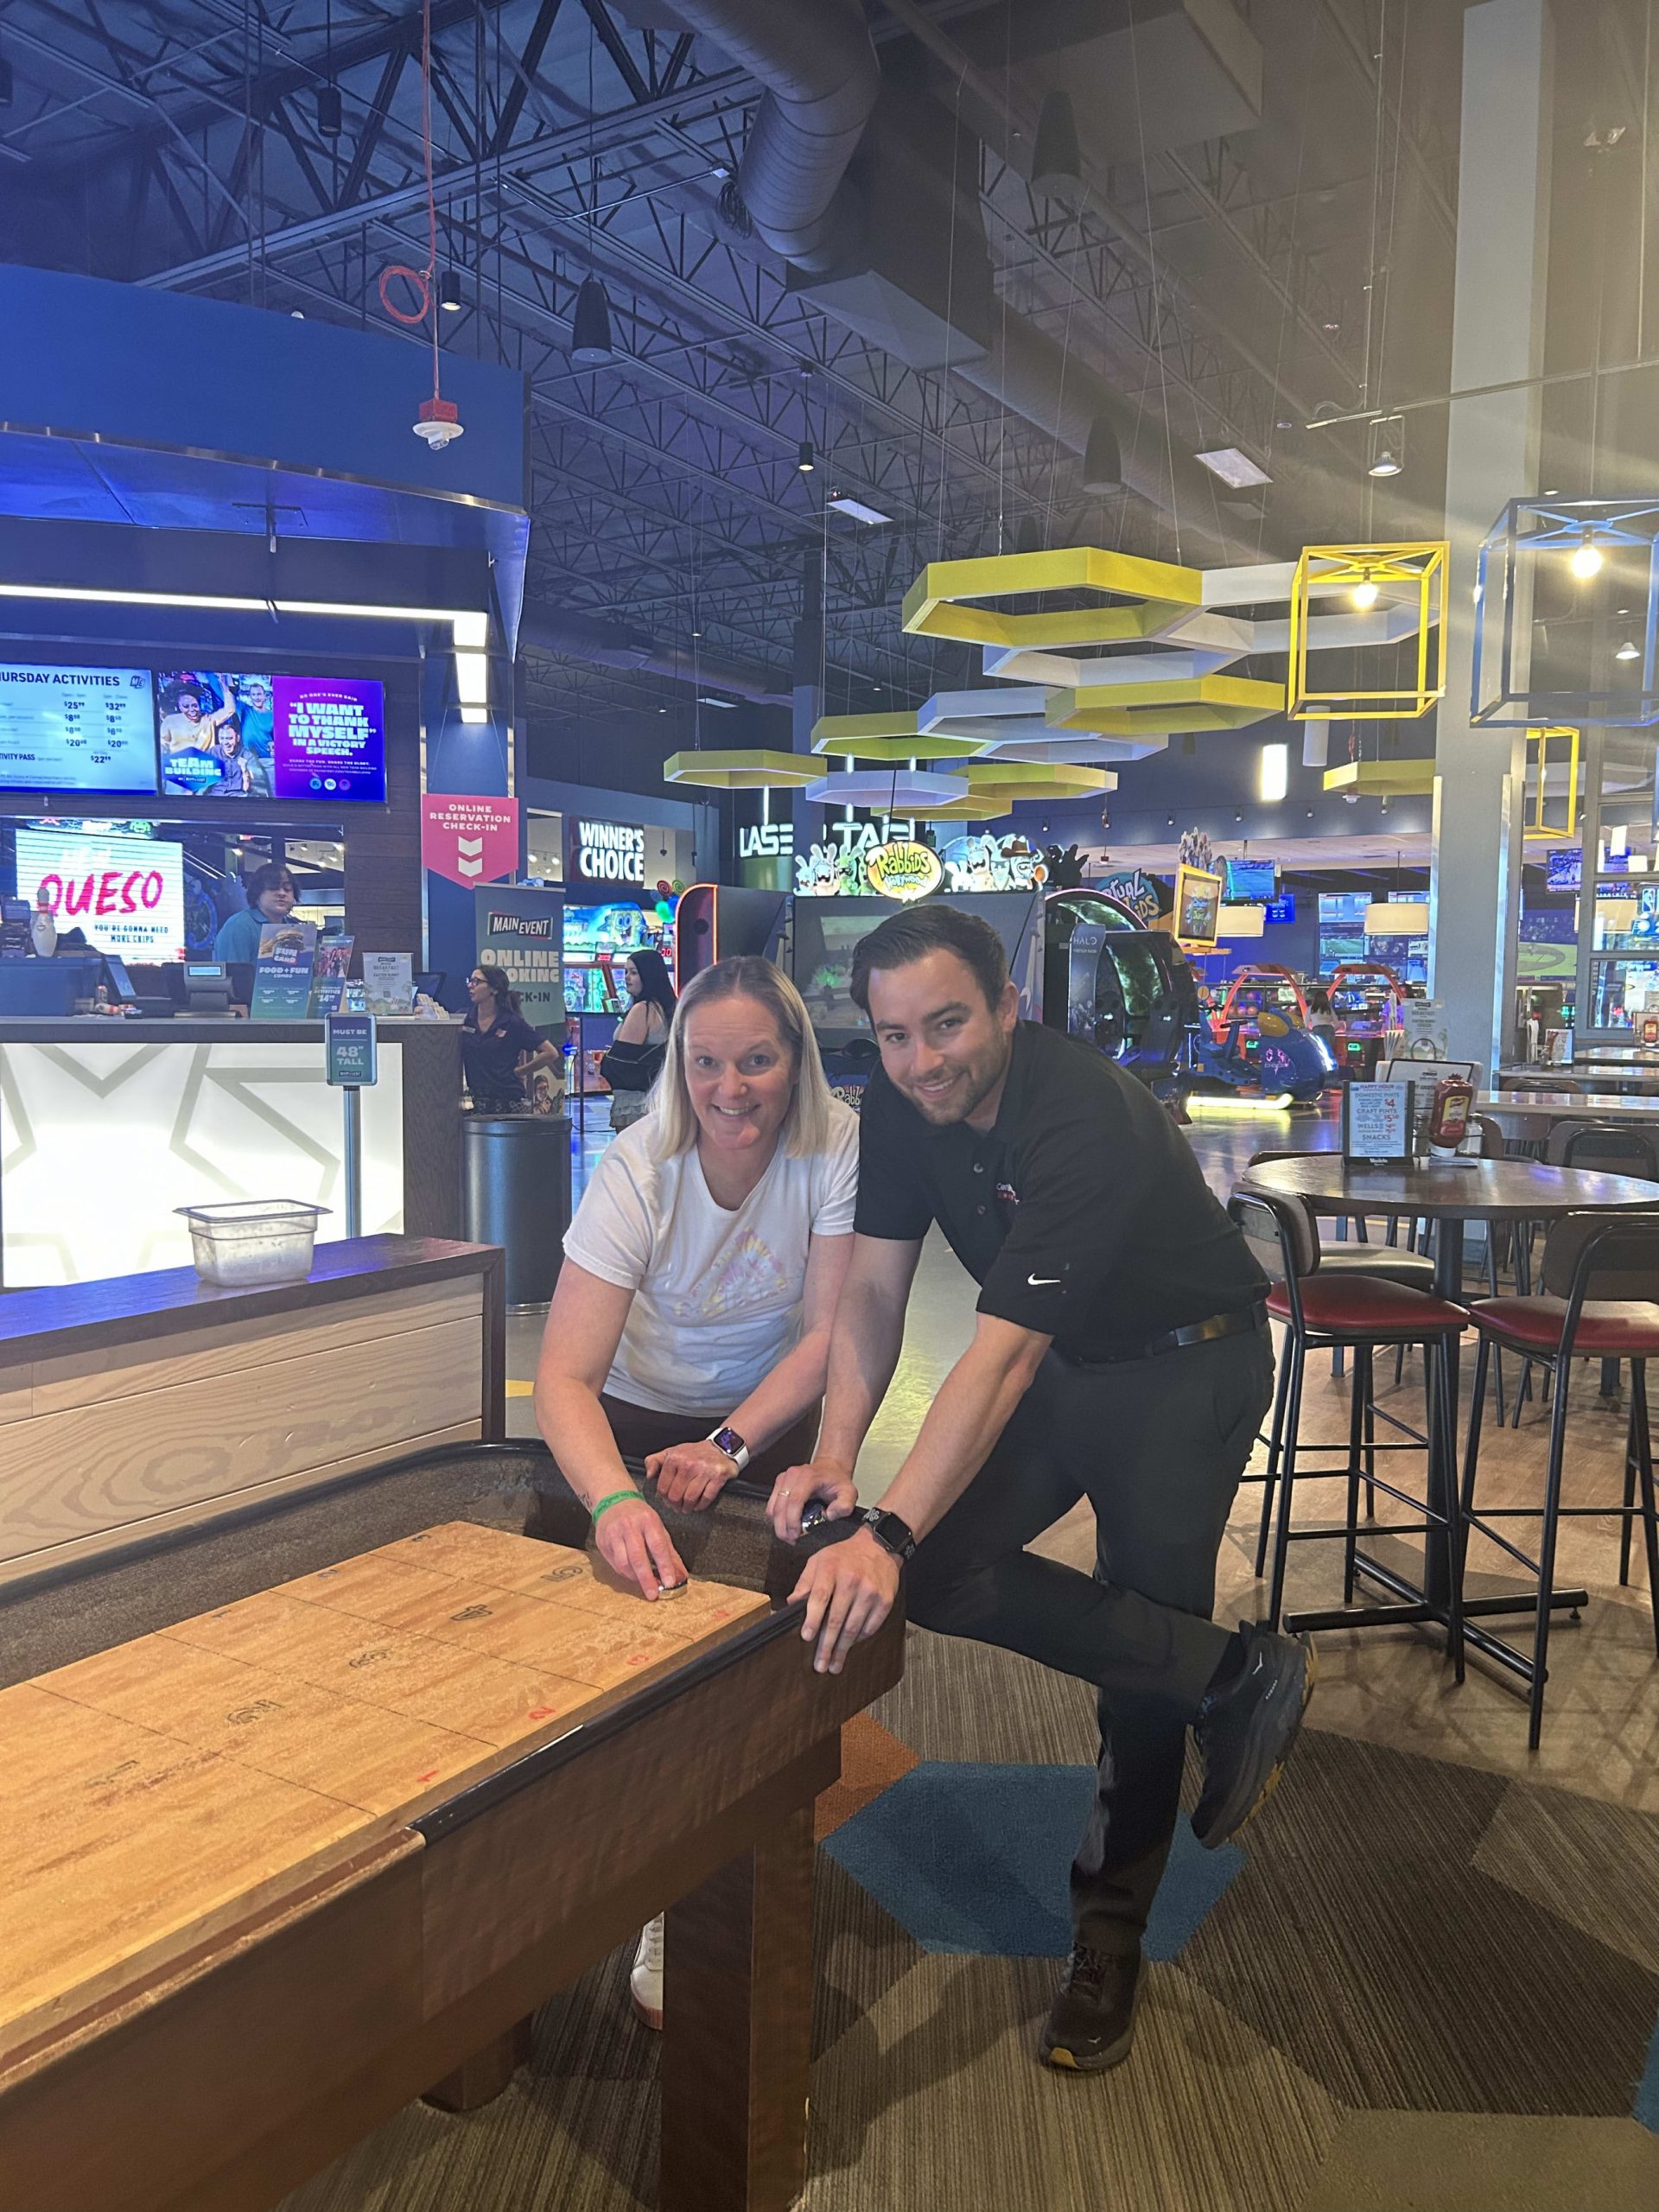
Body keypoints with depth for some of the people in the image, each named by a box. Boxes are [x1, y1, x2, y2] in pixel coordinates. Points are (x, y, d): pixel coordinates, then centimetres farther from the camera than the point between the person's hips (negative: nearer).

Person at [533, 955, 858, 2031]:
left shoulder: (838, 1146, -22)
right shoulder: (639, 1169, -27)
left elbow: (830, 1332, -21)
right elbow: (566, 1373, -34)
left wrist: (730, 1446, -33)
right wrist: (615, 1501, -51)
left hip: (771, 1418, 1)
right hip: (638, 1418, -1)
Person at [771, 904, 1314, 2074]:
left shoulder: (1090, 1120, -35)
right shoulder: (902, 1102, -13)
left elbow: (1000, 1354, -41)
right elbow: (874, 1287, -11)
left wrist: (888, 1535, -47)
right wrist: (836, 1454, -24)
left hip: (1183, 1366, -6)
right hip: (1056, 1360, 6)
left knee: (1149, 1653, -2)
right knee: (935, 1568, -12)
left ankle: (1110, 1935, 20)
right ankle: (1236, 1676, -1)